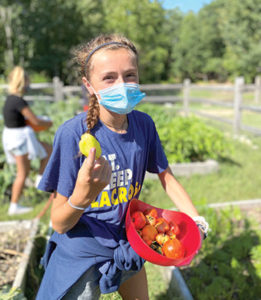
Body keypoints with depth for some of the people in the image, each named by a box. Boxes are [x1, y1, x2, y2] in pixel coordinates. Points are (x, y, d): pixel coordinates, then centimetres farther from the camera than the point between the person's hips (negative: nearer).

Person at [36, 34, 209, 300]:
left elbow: (166, 177, 3)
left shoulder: (144, 125, -11)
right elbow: (59, 224, -22)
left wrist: (196, 221, -9)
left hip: (127, 245, 6)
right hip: (82, 254, -5)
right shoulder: (73, 133, -26)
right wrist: (82, 196, -43)